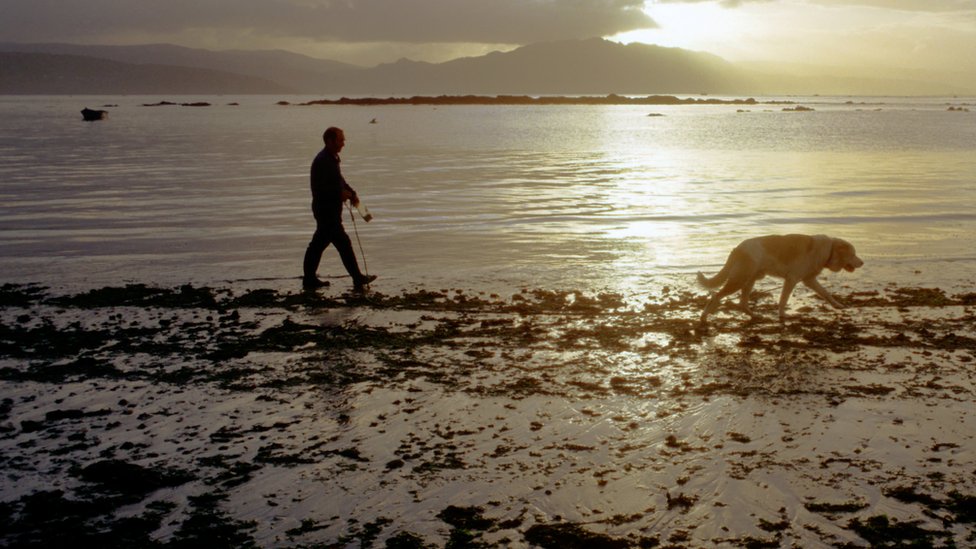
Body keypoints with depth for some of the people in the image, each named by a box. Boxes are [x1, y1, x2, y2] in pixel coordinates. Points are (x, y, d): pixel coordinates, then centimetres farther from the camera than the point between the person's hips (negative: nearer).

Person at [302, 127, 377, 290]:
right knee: (343, 243, -5)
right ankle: (358, 279, 2)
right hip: (326, 210, -11)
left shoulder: (332, 158, 13)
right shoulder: (322, 161, -19)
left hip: (331, 209, 11)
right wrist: (340, 193, -20)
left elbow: (339, 180, 23)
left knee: (319, 243, 13)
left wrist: (351, 193, 8)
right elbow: (319, 188, -24)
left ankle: (309, 279, 20)